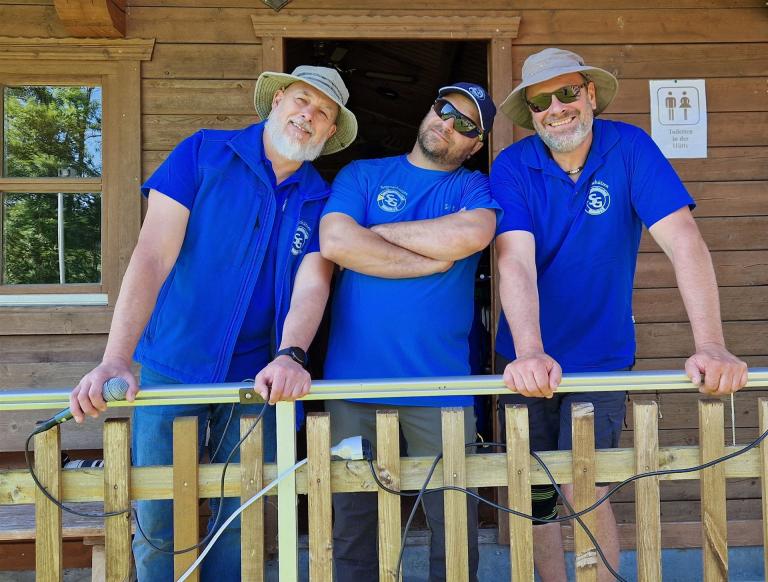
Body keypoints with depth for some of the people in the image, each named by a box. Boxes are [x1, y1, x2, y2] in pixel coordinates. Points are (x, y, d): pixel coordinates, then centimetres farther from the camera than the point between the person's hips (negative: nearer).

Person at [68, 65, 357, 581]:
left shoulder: (320, 199, 3)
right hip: (171, 366, -2)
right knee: (157, 525, 3)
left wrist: (290, 355, -29)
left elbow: (312, 284, -8)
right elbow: (152, 257, -15)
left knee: (241, 523, 9)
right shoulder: (203, 154, -6)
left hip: (255, 377, 2)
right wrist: (115, 360, -24)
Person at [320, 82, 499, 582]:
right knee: (353, 525, 12)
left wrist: (377, 230, -5)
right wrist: (433, 261, -7)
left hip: (440, 381, 0)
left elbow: (472, 234, -15)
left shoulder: (473, 187, 8)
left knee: (455, 528, 8)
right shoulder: (361, 175, 10)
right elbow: (335, 242, -9)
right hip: (354, 376, 1)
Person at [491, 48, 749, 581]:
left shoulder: (629, 147, -10)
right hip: (530, 361, 1)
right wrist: (529, 353, -39)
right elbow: (516, 261, -23)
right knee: (533, 499, 11)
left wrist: (711, 346, -32)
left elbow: (683, 240, -20)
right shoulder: (513, 166, -10)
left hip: (602, 356, -1)